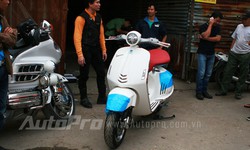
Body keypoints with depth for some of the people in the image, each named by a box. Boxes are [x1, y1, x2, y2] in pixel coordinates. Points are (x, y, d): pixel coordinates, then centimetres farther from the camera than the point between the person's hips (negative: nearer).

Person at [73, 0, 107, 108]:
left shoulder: (98, 18, 12)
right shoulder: (81, 18, -10)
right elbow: (77, 37, -16)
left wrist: (104, 50, 9)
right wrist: (80, 54, -22)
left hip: (96, 50, 7)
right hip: (85, 50, -7)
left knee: (101, 73, 9)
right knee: (84, 75, 3)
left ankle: (102, 97, 21)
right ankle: (84, 99, 16)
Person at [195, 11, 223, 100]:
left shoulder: (217, 27, 7)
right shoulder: (203, 26, -6)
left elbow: (218, 38, -9)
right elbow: (206, 35, -25)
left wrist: (205, 38, -16)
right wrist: (210, 24, -16)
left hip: (211, 54, 5)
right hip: (202, 53, -5)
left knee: (208, 74, 7)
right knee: (201, 73, -8)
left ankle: (204, 91, 17)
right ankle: (199, 92, -1)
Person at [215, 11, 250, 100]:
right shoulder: (239, 26, 12)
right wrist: (231, 49, 11)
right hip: (234, 53, 4)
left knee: (243, 74, 5)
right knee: (228, 72, 5)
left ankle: (238, 92, 17)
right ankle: (223, 90, 14)